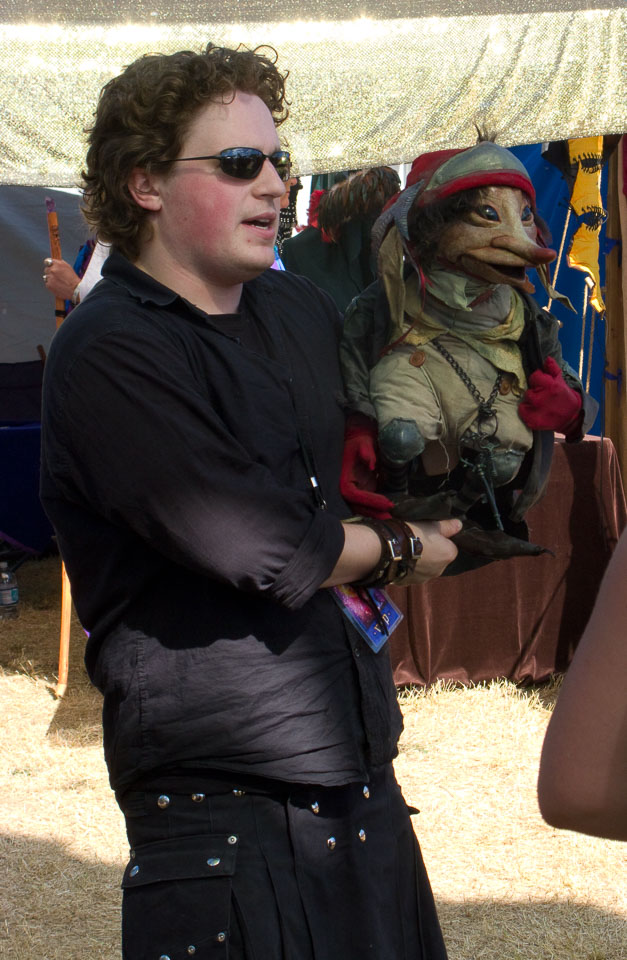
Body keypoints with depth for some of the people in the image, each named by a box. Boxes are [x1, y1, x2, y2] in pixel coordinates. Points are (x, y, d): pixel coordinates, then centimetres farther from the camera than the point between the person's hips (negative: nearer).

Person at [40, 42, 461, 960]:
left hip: (357, 770, 7)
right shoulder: (109, 356, -13)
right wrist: (400, 549, -2)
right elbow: (264, 552, -18)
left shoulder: (300, 310, 12)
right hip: (221, 803, -7)